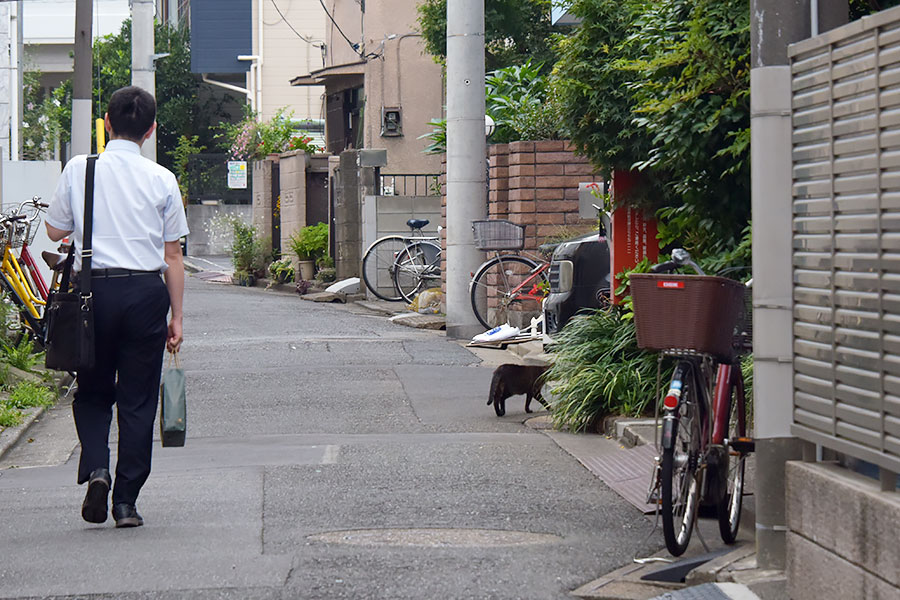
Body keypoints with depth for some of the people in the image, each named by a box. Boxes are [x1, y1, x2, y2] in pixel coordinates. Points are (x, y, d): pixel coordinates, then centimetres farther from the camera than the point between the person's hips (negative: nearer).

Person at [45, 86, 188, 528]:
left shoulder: (78, 169, 0)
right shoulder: (162, 180, -1)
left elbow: (55, 230, 9)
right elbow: (172, 254, 1)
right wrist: (176, 316, 7)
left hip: (94, 288, 0)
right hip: (146, 292, 0)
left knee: (92, 392, 16)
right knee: (138, 400, 7)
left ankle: (95, 468, -7)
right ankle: (126, 502, 6)